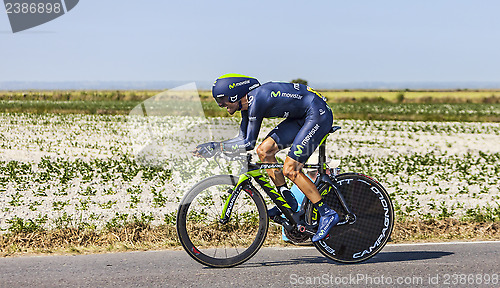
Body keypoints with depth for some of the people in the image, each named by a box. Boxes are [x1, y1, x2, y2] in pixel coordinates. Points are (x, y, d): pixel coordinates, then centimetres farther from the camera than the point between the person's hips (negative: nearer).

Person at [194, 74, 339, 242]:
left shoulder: (256, 100, -24)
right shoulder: (248, 103, 5)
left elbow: (248, 143, -22)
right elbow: (242, 139, 12)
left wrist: (216, 147, -16)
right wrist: (214, 146, 3)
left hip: (319, 114, -10)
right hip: (301, 116, 10)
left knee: (289, 170, -14)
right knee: (264, 150, 3)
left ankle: (327, 214, -6)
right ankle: (288, 202, 11)